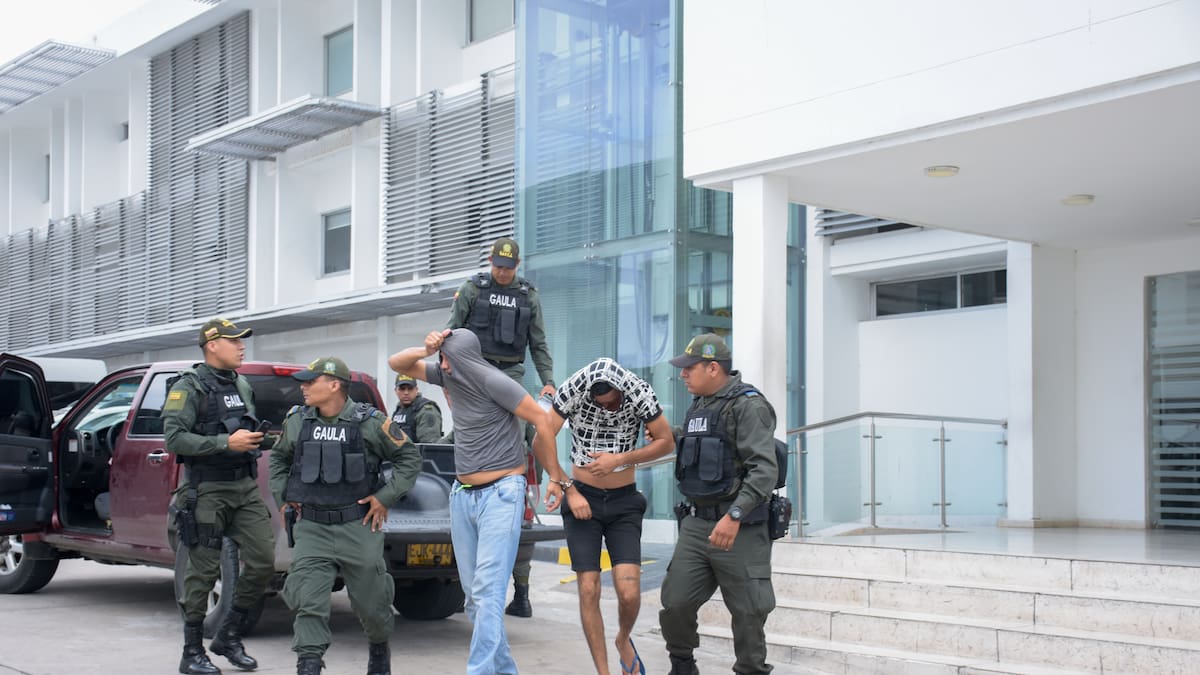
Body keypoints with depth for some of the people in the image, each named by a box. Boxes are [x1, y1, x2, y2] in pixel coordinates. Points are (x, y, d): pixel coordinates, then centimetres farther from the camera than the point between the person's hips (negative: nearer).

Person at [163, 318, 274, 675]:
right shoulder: (188, 387, -7)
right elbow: (174, 438, -17)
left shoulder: (243, 386, 16)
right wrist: (226, 443, -22)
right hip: (207, 490, -7)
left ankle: (228, 635, 17)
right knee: (203, 572, -1)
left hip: (246, 488, 7)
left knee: (262, 563, 0)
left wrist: (258, 441, 10)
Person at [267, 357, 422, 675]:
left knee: (370, 601, 9)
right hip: (312, 529, 2)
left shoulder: (370, 422, -7)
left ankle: (380, 649, 38)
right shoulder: (296, 421, 5)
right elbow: (278, 458, 23)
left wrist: (385, 497, -6)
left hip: (359, 527, -2)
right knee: (308, 601, -9)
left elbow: (409, 457, 0)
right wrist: (282, 495, 11)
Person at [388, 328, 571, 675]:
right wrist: (425, 350, -7)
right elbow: (396, 363, 14)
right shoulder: (447, 375, 6)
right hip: (462, 495, 8)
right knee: (473, 593, 8)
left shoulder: (492, 381, -14)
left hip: (500, 493, -8)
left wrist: (556, 478, -9)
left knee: (488, 590, -15)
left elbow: (541, 420, -12)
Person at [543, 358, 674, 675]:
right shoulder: (572, 389, -15)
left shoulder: (639, 392, -13)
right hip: (583, 500, 0)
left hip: (624, 501, 0)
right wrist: (569, 491, -10)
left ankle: (624, 640, 24)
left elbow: (666, 441, -3)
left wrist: (620, 459, -16)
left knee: (629, 594, -9)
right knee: (588, 592, -4)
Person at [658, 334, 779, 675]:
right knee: (675, 603, 3)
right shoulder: (699, 406, 15)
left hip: (739, 529, -7)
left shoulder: (748, 405, -11)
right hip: (695, 523, 7)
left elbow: (764, 470, -20)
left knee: (747, 611, 2)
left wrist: (734, 516, -28)